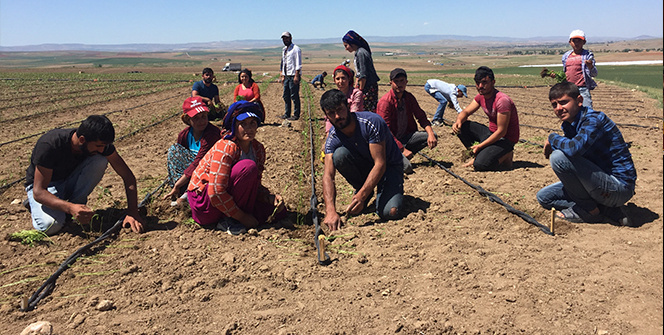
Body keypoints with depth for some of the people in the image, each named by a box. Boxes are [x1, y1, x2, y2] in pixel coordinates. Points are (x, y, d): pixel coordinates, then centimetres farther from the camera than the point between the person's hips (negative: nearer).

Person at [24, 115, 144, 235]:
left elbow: (128, 176, -19)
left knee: (100, 161, -26)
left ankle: (75, 202, -11)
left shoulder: (101, 143, -22)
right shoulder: (49, 145, -34)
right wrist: (71, 208, -50)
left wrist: (132, 212, -30)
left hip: (70, 181, 3)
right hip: (45, 185, -3)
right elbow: (38, 192, -33)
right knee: (50, 225, -32)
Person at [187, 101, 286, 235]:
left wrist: (271, 197, -14)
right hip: (203, 201, -8)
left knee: (279, 210, -1)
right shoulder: (225, 148, -23)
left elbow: (256, 186, 7)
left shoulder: (258, 148, 0)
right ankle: (227, 221, -17)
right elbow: (215, 193, -28)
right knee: (248, 167, -28)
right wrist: (242, 216, -22)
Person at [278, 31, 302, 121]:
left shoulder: (295, 49, -7)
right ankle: (287, 113, 20)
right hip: (287, 76, 8)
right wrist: (282, 75, 19)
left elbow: (298, 64, -13)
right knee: (286, 96, 11)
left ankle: (296, 115, 1)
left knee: (294, 96, -6)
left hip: (294, 75, -8)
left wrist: (296, 75, -19)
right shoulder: (284, 50, 18)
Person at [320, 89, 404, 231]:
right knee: (339, 154, -27)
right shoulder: (333, 138, -15)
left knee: (390, 212, -28)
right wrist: (330, 211, -40)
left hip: (389, 165, -4)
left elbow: (380, 164, -30)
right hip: (364, 165, 4)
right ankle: (361, 189, -2)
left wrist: (361, 196, -40)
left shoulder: (372, 122, -28)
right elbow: (328, 176, -24)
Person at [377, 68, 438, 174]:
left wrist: (431, 134, -12)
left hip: (406, 136, 7)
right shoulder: (385, 102, -16)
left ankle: (406, 155, -6)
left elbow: (421, 117, 8)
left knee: (433, 137, -12)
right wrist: (403, 149, -22)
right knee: (407, 167, -28)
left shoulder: (409, 97, 4)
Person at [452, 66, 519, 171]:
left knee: (480, 165, -27)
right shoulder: (481, 96, 0)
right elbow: (465, 112, 5)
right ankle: (477, 154, 5)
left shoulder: (502, 100, -25)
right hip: (491, 133, 8)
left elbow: (501, 132, -25)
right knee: (461, 126, -5)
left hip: (505, 138, -8)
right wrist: (458, 121, -20)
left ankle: (506, 155, 1)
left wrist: (480, 146, -24)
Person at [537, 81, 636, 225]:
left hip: (619, 187, -9)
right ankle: (606, 209, 1)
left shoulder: (594, 119, -20)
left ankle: (590, 210, -8)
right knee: (544, 197, 11)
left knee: (559, 157, -26)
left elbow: (574, 148, -37)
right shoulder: (568, 125, 7)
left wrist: (552, 138, -19)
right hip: (600, 181, 9)